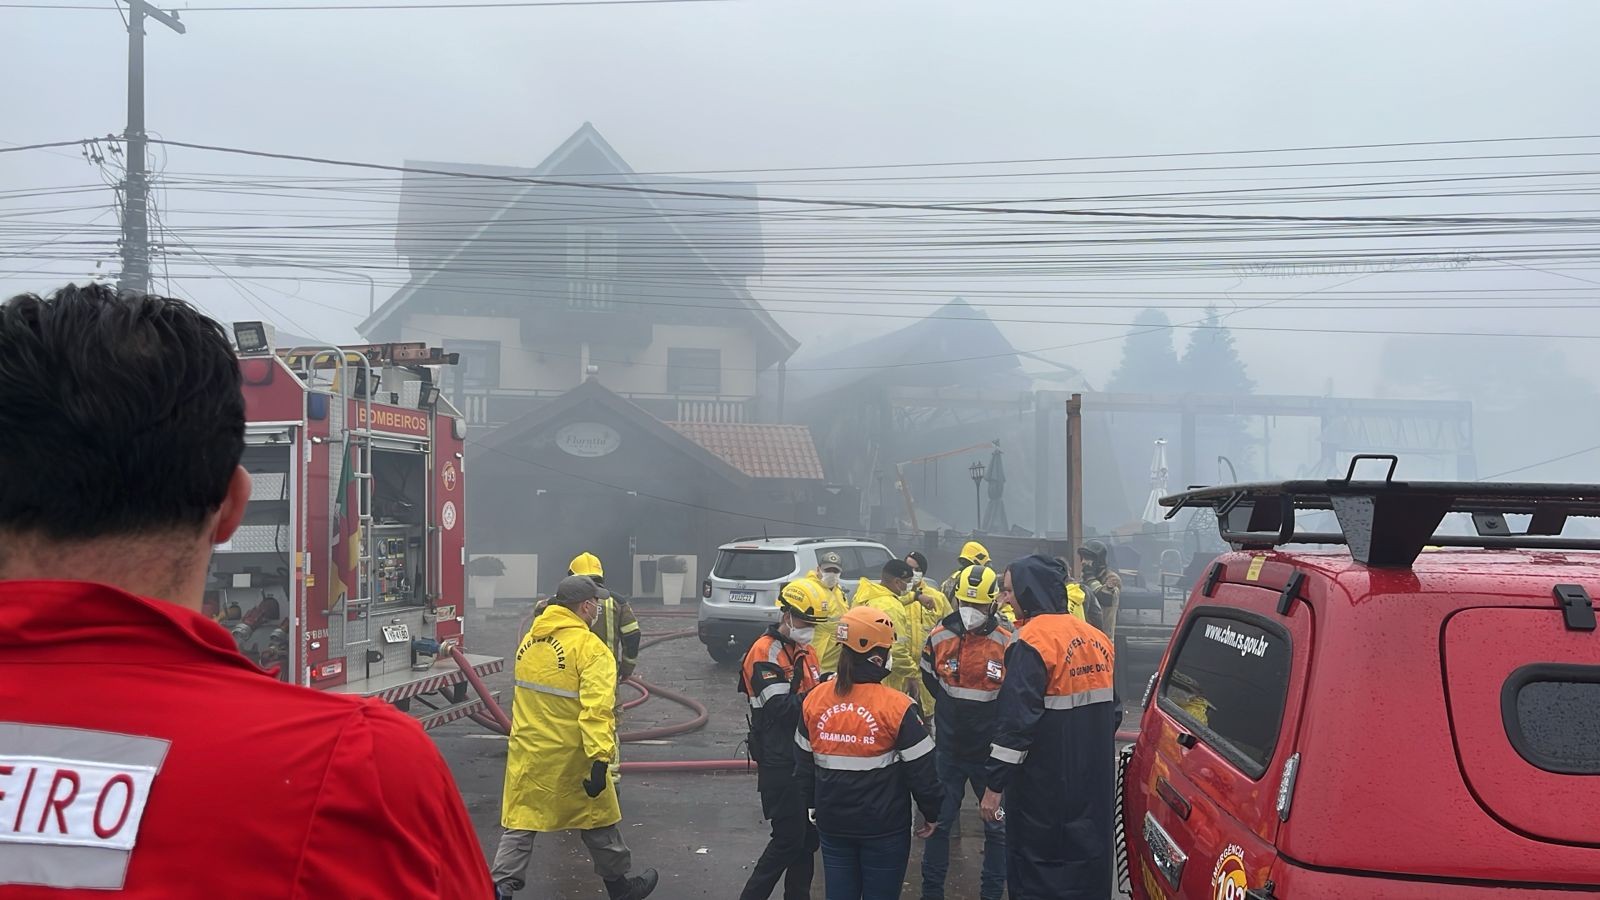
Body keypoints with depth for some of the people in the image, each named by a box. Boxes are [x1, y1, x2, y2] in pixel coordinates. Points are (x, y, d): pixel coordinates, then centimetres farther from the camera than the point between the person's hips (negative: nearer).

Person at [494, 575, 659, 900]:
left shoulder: (529, 641, 5)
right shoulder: (591, 649, -18)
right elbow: (597, 710, -26)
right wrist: (600, 760, -29)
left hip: (526, 753, 5)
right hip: (569, 757, -5)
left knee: (520, 822, 11)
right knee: (596, 820, 13)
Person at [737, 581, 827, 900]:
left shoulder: (806, 650, 13)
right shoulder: (765, 652, -14)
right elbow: (782, 708, -23)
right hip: (780, 764, -8)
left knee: (808, 836, 14)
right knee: (788, 839, -4)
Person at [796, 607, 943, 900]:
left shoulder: (814, 699, -4)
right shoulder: (897, 706, -19)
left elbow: (803, 763, 7)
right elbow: (921, 769, -12)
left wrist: (812, 805, 21)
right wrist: (932, 813, 4)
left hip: (832, 823, 4)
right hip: (884, 827, -4)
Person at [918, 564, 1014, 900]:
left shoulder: (1009, 641, -15)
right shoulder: (939, 636, -5)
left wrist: (992, 716, -3)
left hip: (991, 752, -2)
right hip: (948, 749, 2)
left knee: (997, 825, 10)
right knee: (939, 820, 11)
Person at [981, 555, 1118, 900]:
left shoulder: (1032, 641, -17)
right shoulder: (1095, 637, 8)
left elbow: (1017, 721, -22)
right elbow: (1112, 711, 17)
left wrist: (995, 786, -18)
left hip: (1045, 788, -8)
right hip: (1094, 781, 8)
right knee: (1087, 860, 18)